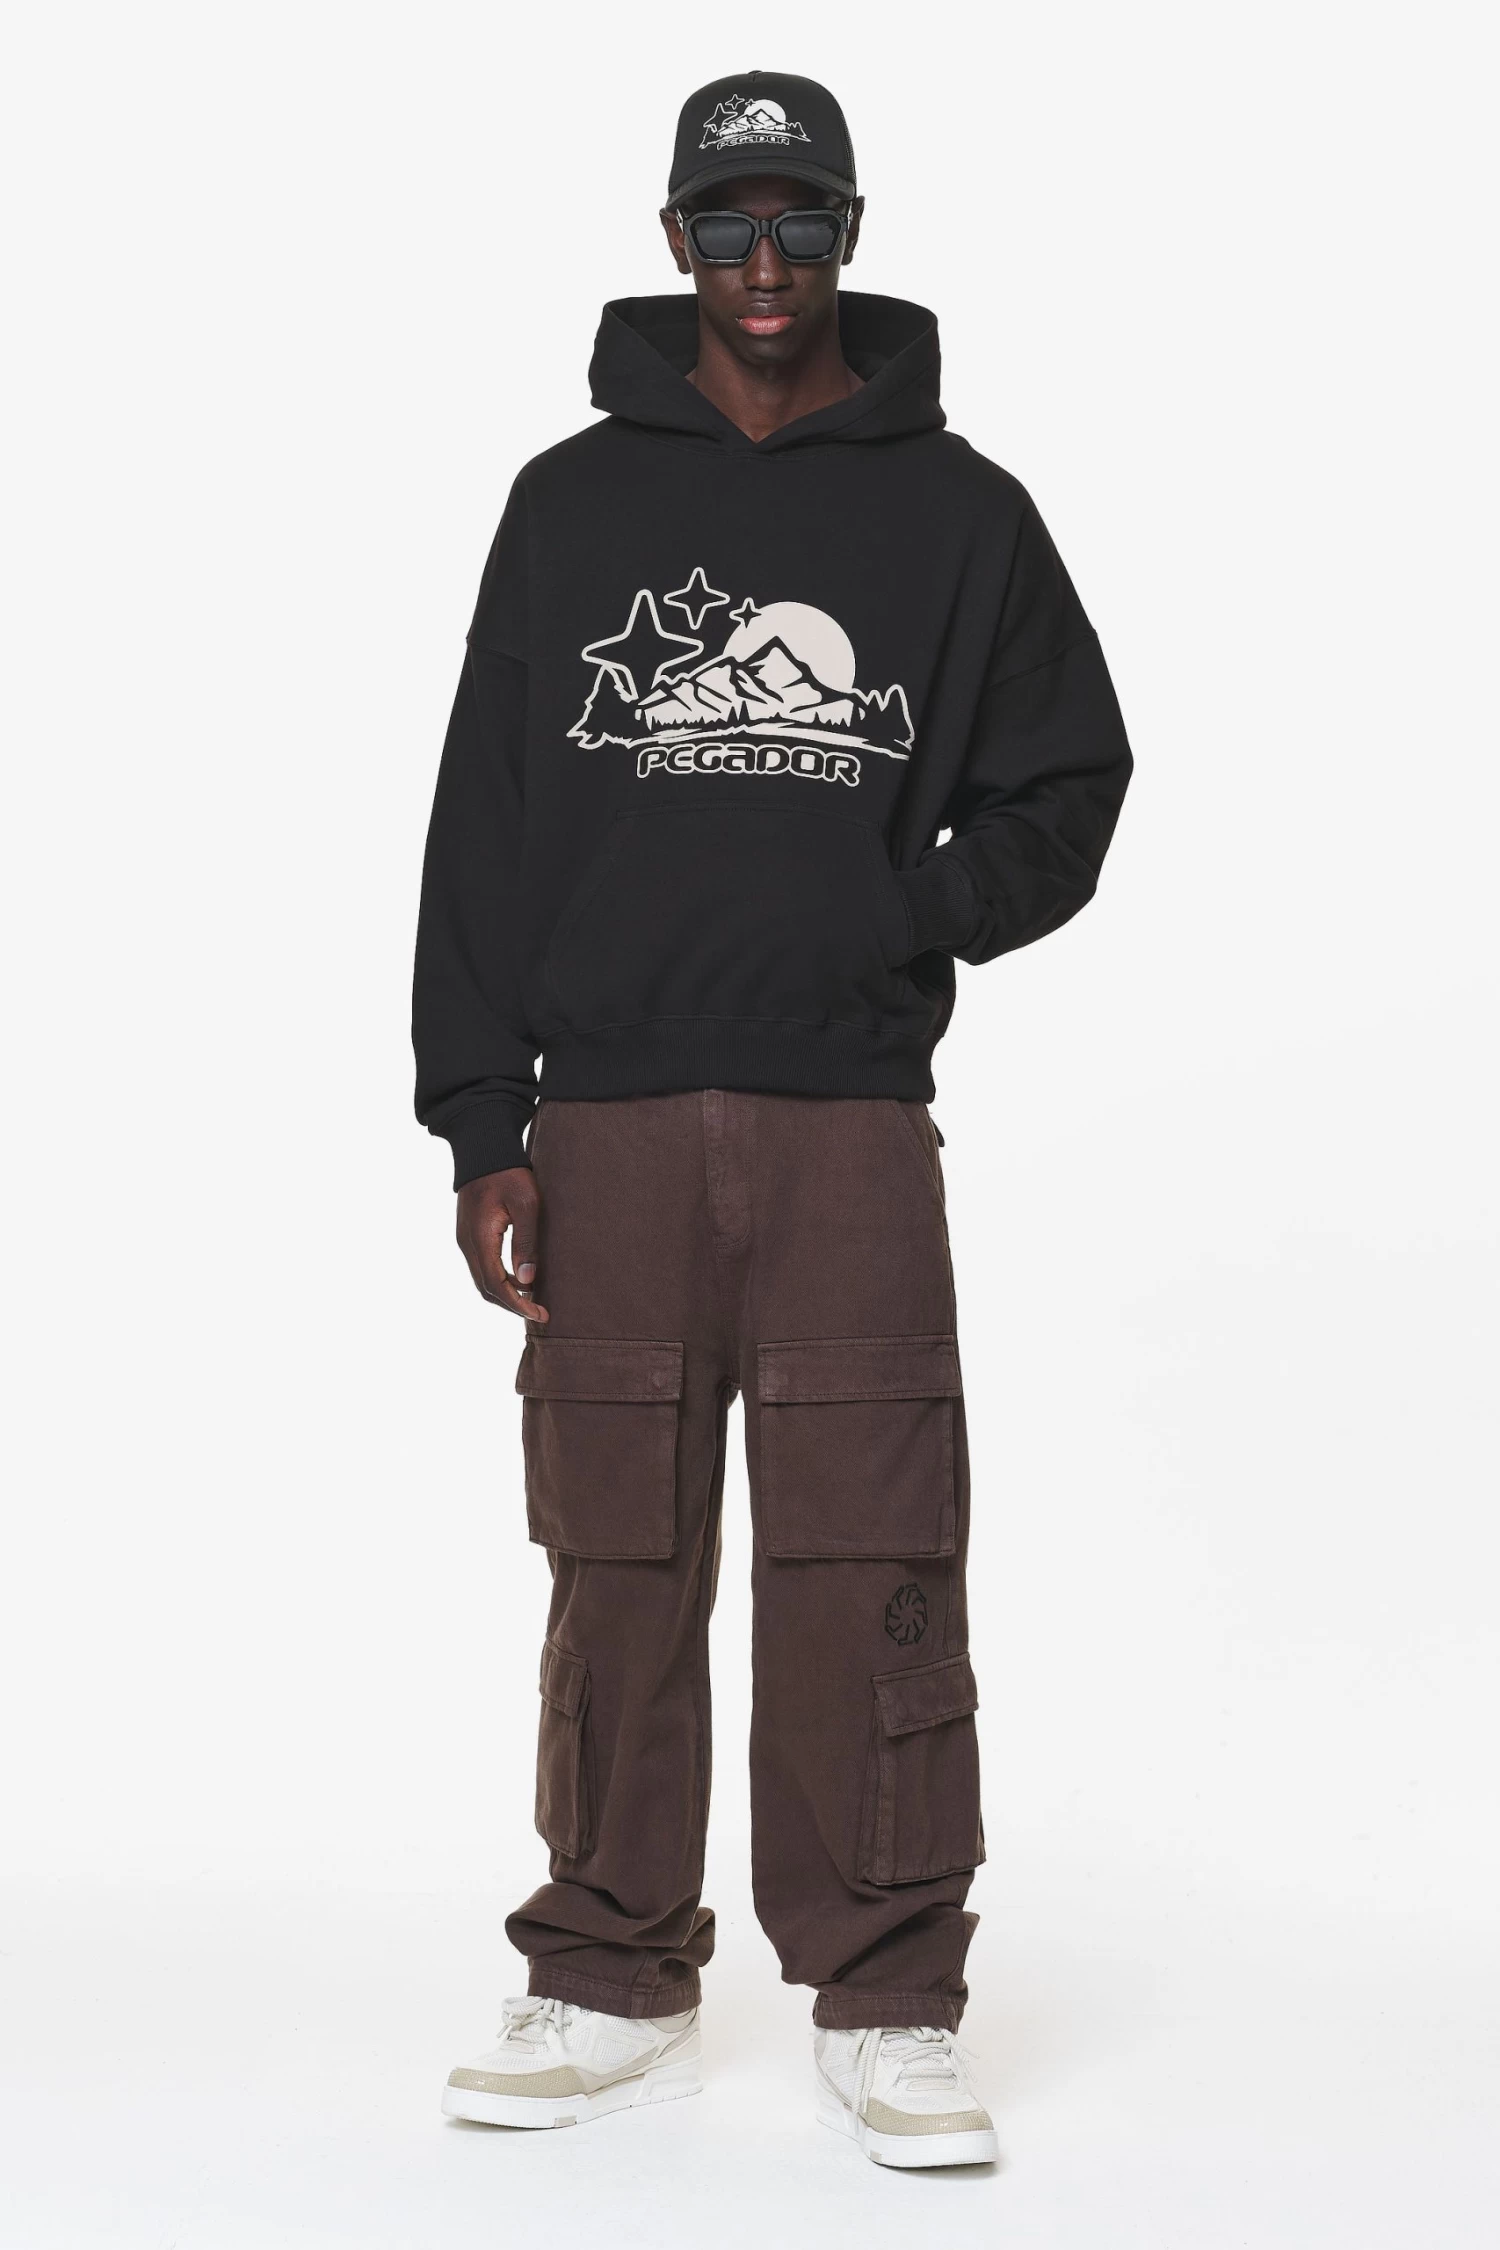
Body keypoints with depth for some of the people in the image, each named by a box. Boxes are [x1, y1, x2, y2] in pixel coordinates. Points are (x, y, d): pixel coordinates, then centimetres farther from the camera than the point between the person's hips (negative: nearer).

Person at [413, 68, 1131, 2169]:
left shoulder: (955, 510, 8)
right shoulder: (571, 501, 10)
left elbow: (1065, 791, 12)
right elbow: (482, 826, 7)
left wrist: (906, 921, -5)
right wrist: (482, 1129, 1)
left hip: (854, 1125, -1)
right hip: (609, 1124, 1)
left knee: (872, 1577, -2)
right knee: (621, 1574, 6)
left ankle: (885, 2009, 10)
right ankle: (612, 1984, 19)